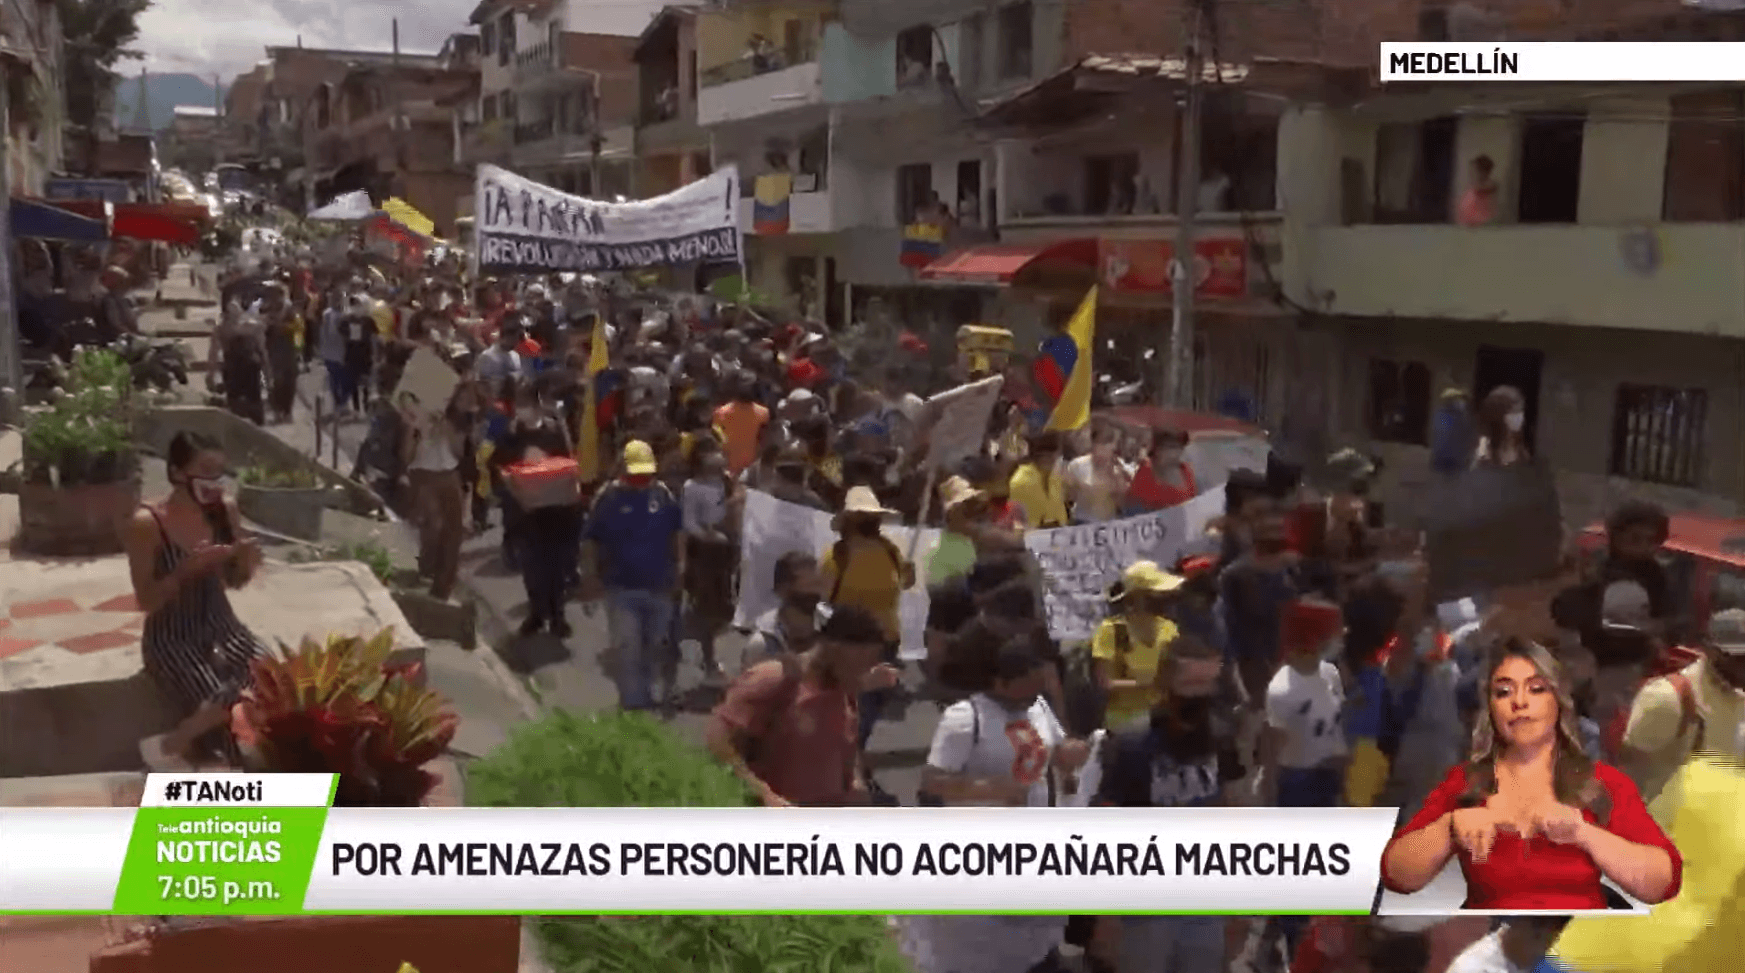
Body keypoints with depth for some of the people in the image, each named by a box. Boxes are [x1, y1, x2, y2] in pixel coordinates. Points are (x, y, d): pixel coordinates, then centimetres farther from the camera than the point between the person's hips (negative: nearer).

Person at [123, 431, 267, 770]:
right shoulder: (146, 524, -15)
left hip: (221, 626, 5)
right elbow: (146, 601, -13)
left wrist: (246, 563, -13)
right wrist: (188, 568, -28)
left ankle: (185, 740, -2)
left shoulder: (226, 509, -1)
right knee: (226, 702, -27)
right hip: (172, 638, -5)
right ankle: (170, 746, 2)